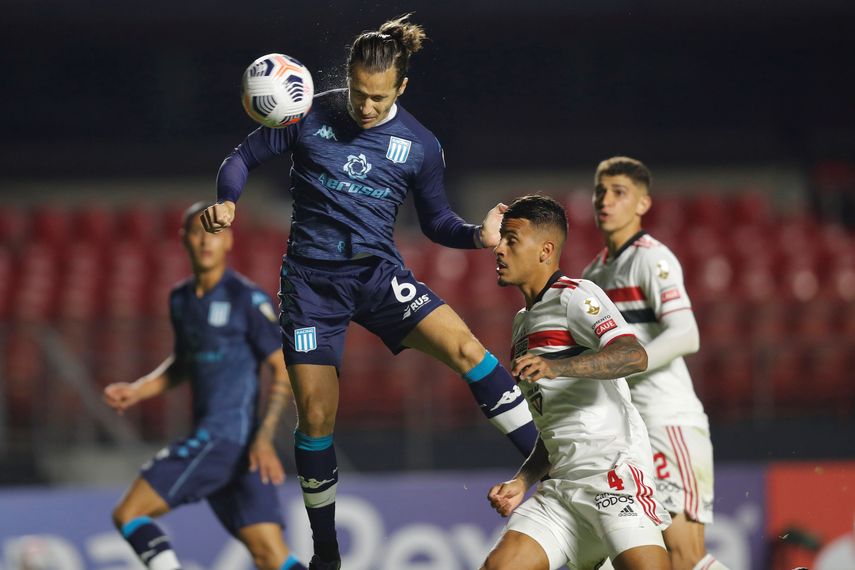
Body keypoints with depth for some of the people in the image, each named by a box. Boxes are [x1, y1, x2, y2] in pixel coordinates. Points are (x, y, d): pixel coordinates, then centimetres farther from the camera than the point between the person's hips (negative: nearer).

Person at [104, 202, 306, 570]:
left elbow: (284, 370, -10)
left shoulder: (248, 300, -7)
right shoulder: (181, 299, 16)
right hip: (207, 437, 7)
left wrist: (265, 437, -20)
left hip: (227, 438, -7)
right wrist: (137, 391, 15)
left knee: (128, 514, -10)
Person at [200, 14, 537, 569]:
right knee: (316, 417, -1)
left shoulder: (420, 145, -2)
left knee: (465, 346, -24)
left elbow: (436, 220, 9)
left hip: (377, 272, 0)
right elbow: (243, 158, 5)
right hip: (312, 278, 0)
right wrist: (227, 201, -16)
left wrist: (478, 234, -12)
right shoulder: (308, 118, -5)